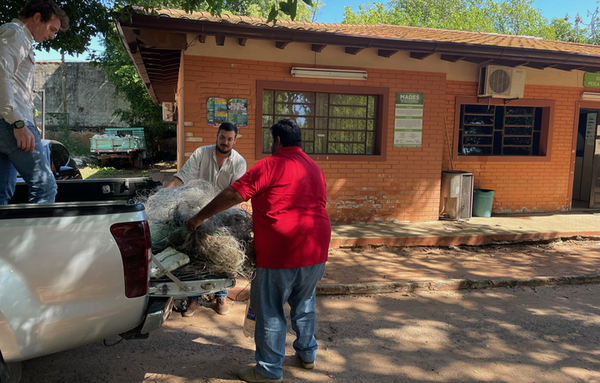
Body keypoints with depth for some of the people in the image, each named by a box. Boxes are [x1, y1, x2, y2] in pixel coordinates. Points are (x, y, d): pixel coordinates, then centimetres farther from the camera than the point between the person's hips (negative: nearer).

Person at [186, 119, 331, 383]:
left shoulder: (271, 165, -9)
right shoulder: (315, 169, 14)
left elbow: (232, 195, -13)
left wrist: (200, 217, -3)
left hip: (282, 253, -7)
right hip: (316, 251, 8)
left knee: (270, 311, 7)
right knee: (304, 303, 24)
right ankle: (307, 354, 39)